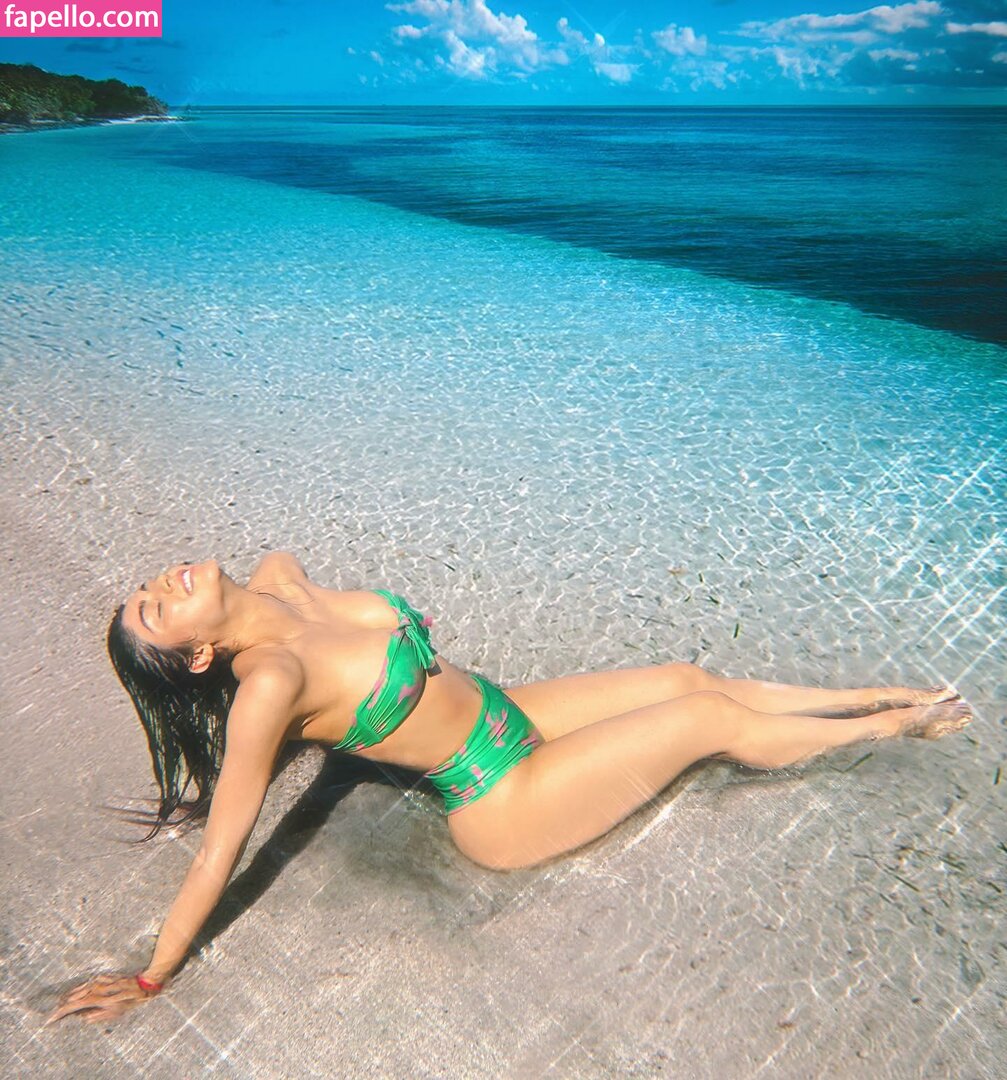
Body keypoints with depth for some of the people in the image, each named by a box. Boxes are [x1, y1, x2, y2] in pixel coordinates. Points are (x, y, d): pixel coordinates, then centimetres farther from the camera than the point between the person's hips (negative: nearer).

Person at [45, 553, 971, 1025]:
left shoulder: (277, 584, -7)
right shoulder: (267, 683, -28)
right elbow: (221, 851, -21)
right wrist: (150, 981, -13)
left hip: (505, 712, 7)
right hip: (501, 799, -7)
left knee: (690, 676, 11)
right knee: (711, 717, -2)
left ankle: (870, 695, 33)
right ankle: (885, 724, 24)